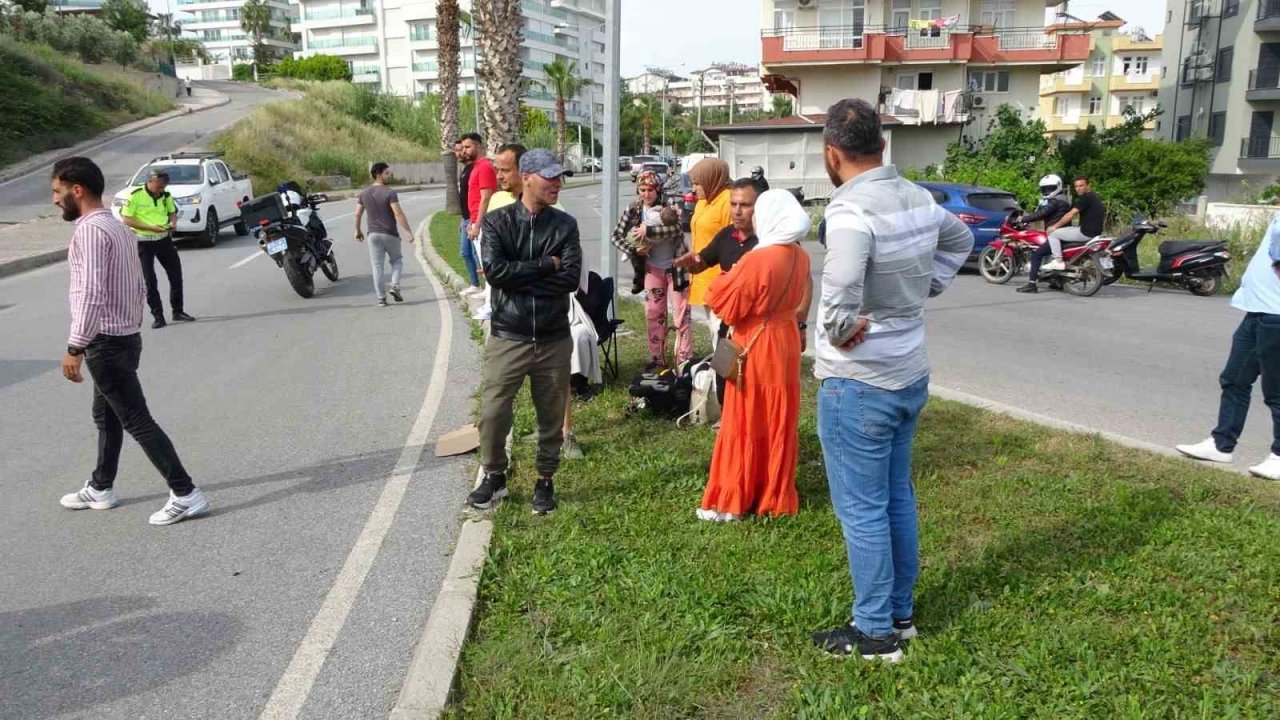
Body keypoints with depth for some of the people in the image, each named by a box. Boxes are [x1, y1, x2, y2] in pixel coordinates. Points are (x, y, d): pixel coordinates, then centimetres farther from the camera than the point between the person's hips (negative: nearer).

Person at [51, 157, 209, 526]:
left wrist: (75, 347, -25)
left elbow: (91, 292, -26)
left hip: (105, 343, -10)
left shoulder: (90, 229, -18)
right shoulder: (118, 227, 13)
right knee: (106, 416, 20)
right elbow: (138, 286, 18)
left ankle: (185, 494, -6)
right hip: (123, 338, 10)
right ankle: (100, 489, 34)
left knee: (137, 421, -6)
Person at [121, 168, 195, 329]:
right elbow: (127, 219, -13)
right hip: (143, 242, -5)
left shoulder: (166, 195, 3)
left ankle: (178, 311, 20)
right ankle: (157, 316, 7)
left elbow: (172, 211, 18)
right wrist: (151, 227, -22)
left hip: (164, 239, 5)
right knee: (149, 280, 0)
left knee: (176, 275, 7)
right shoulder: (135, 196, -13)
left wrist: (173, 222, -5)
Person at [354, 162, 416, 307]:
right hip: (390, 234, -4)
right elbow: (398, 214, -18)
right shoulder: (390, 193, -12)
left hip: (373, 234, 4)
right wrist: (408, 231, -15)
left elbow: (357, 214, 7)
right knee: (397, 260, 18)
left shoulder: (364, 193, 5)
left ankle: (381, 298, 5)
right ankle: (395, 286, -1)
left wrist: (358, 231, 20)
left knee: (377, 266, 6)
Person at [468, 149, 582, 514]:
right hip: (508, 338, -1)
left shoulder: (565, 225, 2)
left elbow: (571, 278, -11)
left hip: (554, 340, 2)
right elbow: (494, 271, -17)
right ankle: (493, 475, 24)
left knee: (552, 416, 10)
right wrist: (546, 265, -14)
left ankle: (545, 481, 29)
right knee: (493, 412, 0)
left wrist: (519, 277, -14)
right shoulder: (497, 221, -2)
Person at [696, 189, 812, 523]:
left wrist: (723, 281, 4)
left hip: (755, 347, -7)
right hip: (785, 342, 7)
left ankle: (733, 500, 10)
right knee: (779, 421, 13)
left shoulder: (757, 259, -22)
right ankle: (775, 494, 23)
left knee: (745, 423, 2)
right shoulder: (800, 257, 2)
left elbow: (727, 304, -16)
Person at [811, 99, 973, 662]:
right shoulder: (919, 199, 4)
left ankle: (874, 632, 16)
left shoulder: (852, 210, -22)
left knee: (861, 510, 4)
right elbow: (961, 240, 25)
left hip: (858, 384, -8)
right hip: (911, 375, 8)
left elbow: (840, 300, -37)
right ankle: (900, 611, 33)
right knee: (898, 499, 19)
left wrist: (842, 334, -18)